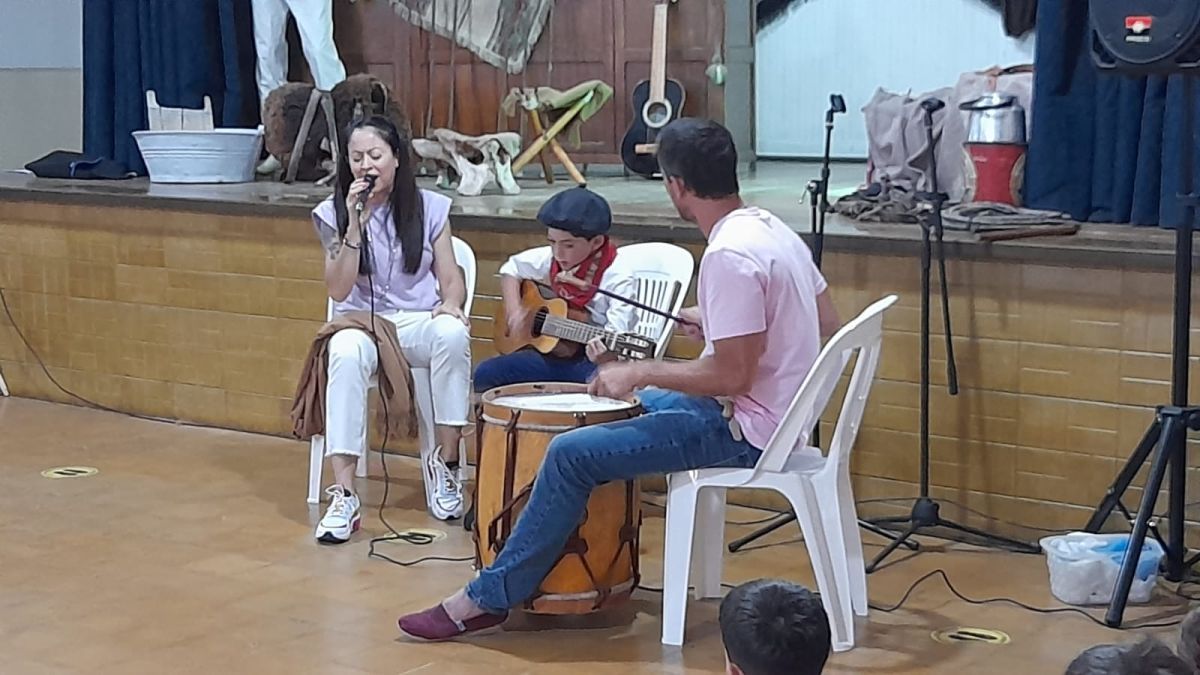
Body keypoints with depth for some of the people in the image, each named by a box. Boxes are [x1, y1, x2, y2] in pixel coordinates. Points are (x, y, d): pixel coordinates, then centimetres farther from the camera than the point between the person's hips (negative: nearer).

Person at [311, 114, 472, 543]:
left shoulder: (429, 208, 4)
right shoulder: (336, 213, 2)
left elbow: (451, 279, 6)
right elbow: (338, 290, -7)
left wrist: (450, 305, -18)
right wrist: (356, 224, -16)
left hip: (419, 322, 1)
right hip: (361, 322, -1)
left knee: (452, 333, -36)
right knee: (346, 352, -38)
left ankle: (445, 463, -22)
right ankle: (343, 495, -40)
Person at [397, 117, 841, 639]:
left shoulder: (729, 256, -24)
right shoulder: (773, 229, 5)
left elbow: (732, 376, -26)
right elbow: (827, 324, 15)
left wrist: (640, 372, -15)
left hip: (746, 429, -10)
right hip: (781, 412, 10)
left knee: (571, 454, -10)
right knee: (635, 405, 29)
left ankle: (489, 598, -1)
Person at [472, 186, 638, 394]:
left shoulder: (618, 279, -19)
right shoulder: (549, 260, 1)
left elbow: (618, 338, -29)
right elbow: (511, 269, 20)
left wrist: (605, 356, -52)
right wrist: (514, 310, 4)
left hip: (590, 358, -6)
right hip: (550, 352, 6)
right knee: (485, 374, -10)